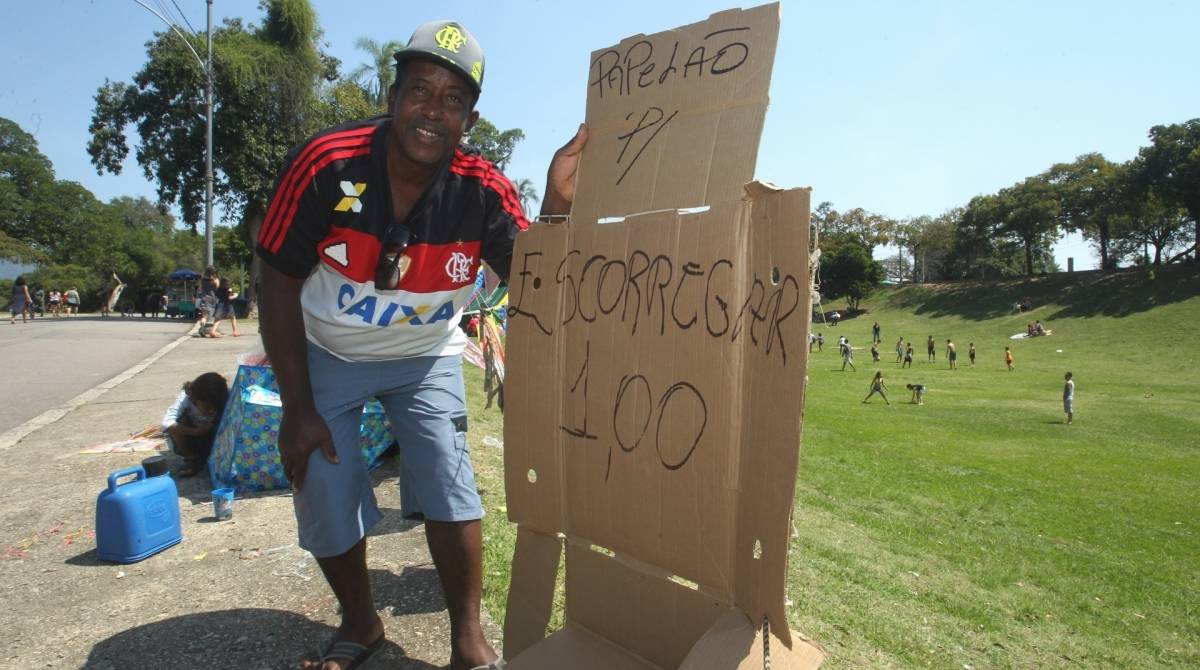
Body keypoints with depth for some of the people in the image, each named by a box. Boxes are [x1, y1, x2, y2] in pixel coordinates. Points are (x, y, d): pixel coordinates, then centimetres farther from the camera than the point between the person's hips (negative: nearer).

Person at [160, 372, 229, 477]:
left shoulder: (226, 399, -26)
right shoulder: (186, 398, -29)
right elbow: (165, 424, -39)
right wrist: (195, 431, -43)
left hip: (213, 441, 0)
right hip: (187, 443, 0)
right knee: (181, 418, -27)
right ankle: (191, 459, -12)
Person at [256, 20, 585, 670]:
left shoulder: (484, 192, -21)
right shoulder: (324, 164, -24)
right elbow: (279, 283, -16)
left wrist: (557, 208, -41)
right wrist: (297, 408, -15)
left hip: (425, 355, 0)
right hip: (325, 354, 0)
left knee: (448, 486, -9)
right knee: (325, 499, 1)